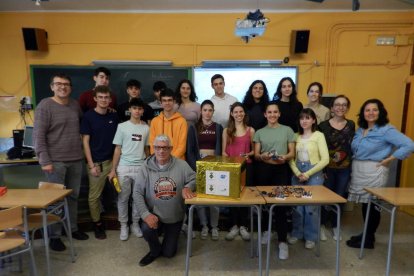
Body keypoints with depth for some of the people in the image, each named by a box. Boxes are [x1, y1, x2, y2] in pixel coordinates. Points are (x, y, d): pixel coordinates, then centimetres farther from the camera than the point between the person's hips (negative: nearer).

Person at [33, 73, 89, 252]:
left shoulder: (75, 105, 9)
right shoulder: (45, 105, -7)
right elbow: (38, 135, -11)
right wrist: (44, 160, -16)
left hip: (76, 160, 5)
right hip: (55, 161, -5)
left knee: (73, 196, 14)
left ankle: (73, 228, 30)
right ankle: (54, 236, 18)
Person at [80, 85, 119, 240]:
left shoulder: (114, 116, 5)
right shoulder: (88, 116, -6)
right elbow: (85, 142, -7)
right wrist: (91, 165, -12)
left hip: (112, 160, 3)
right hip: (96, 162, -3)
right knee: (94, 195, 7)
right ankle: (97, 223, 24)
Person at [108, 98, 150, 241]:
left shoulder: (146, 128, 4)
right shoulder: (122, 126, -1)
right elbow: (117, 149, 0)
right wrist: (113, 170, -3)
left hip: (141, 167, 2)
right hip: (124, 167, -1)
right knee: (123, 198, 7)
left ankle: (135, 224, 26)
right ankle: (123, 226, 23)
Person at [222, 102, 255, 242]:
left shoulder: (250, 130, 5)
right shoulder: (227, 131, 5)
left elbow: (254, 150, 8)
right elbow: (223, 152, 4)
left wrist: (248, 155, -11)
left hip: (246, 166, 0)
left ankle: (243, 226, 18)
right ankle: (234, 226, 17)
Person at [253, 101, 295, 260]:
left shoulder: (287, 130, 6)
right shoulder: (259, 132, 10)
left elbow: (292, 153, 4)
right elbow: (256, 155, 6)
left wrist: (285, 157, -18)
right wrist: (262, 156, -17)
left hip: (281, 169, -2)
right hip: (263, 169, 2)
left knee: (281, 204, -7)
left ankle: (282, 241, 0)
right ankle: (266, 230, 32)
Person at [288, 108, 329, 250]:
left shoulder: (319, 135, -5)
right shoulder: (296, 136, 6)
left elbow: (325, 159, -11)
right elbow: (291, 158, 4)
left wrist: (308, 174, -13)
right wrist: (297, 173, -11)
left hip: (314, 173, -3)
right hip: (298, 173, 3)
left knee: (311, 206, 2)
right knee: (297, 205, 8)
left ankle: (310, 237, 20)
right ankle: (296, 233, 25)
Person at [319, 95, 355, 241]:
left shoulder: (351, 125, 4)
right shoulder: (324, 125, -6)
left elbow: (352, 146, 7)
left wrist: (352, 165, 2)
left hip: (345, 168, 3)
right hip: (328, 167, -2)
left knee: (340, 197, 11)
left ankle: (335, 226, 29)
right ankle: (322, 224, 26)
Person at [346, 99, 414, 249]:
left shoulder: (386, 130, -11)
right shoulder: (360, 129, 9)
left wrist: (387, 160, -16)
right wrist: (354, 164, 1)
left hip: (374, 172, -6)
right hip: (357, 170, 6)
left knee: (372, 205, 5)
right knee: (365, 204, 15)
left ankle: (369, 239, 20)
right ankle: (366, 234, 30)